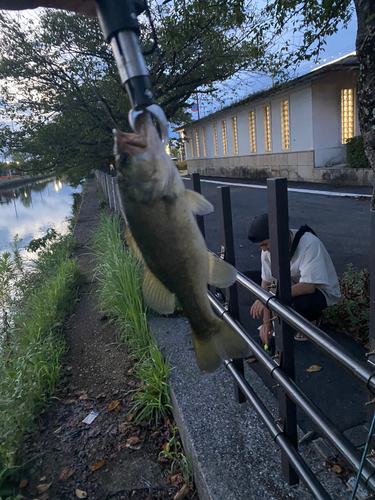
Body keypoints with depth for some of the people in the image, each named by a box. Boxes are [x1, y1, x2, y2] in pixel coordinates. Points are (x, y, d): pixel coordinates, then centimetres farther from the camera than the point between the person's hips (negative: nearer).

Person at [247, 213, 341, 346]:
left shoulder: (309, 243, -33)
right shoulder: (268, 249, -14)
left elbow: (309, 286, -38)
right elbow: (267, 283, -10)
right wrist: (267, 322, -14)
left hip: (321, 289, -6)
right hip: (295, 284, 6)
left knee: (299, 303, -39)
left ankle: (312, 317, 1)